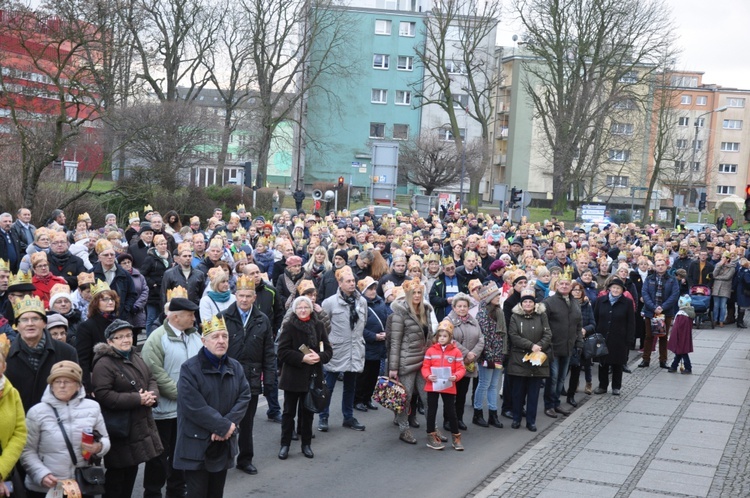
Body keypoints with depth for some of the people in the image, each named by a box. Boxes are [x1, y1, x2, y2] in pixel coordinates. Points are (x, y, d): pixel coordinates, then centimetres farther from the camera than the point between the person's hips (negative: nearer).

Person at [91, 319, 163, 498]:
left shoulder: (135, 357, 10)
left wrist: (152, 396, -7)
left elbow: (151, 379, 17)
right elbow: (103, 395, -27)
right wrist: (137, 399, -23)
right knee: (117, 473, 1)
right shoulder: (104, 364, -17)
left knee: (132, 469, 19)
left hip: (139, 425, 9)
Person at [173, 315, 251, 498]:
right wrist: (224, 426, -18)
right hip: (197, 444, -5)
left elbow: (244, 396, 2)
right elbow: (194, 406, -20)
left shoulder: (235, 367, 8)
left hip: (224, 443, 6)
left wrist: (229, 423, -14)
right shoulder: (190, 368, -12)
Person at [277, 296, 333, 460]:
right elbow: (282, 352, -11)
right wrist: (302, 358, -21)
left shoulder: (319, 325, 4)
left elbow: (328, 350, 5)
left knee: (308, 411, 11)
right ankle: (285, 445, 15)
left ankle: (306, 444, 22)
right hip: (293, 376, -2)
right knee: (289, 411, 6)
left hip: (312, 377, 3)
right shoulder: (289, 326, -5)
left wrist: (319, 357, -17)